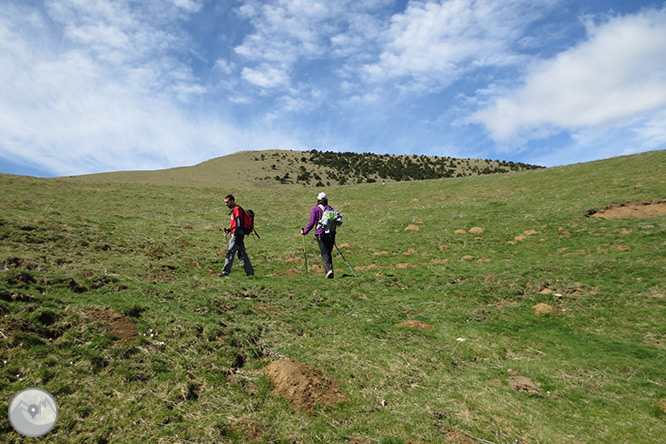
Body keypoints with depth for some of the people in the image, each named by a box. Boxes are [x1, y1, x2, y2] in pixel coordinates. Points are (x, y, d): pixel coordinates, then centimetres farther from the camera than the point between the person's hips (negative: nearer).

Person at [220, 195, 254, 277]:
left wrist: (236, 232, -25)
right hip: (236, 234, 10)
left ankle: (226, 271, -7)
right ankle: (250, 271, 13)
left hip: (237, 235, -10)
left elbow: (239, 222, -18)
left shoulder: (237, 209, -8)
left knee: (230, 252, -9)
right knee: (242, 253, 10)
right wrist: (228, 230, 19)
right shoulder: (234, 210, 23)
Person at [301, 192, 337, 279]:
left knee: (325, 253, -4)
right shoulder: (330, 209, 10)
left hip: (320, 234, -4)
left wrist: (304, 231, 5)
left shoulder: (315, 209, -2)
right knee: (329, 253, 15)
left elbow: (312, 223, -8)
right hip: (331, 234, 4)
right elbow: (334, 222, 11)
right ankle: (329, 269, 16)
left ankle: (329, 269, -20)